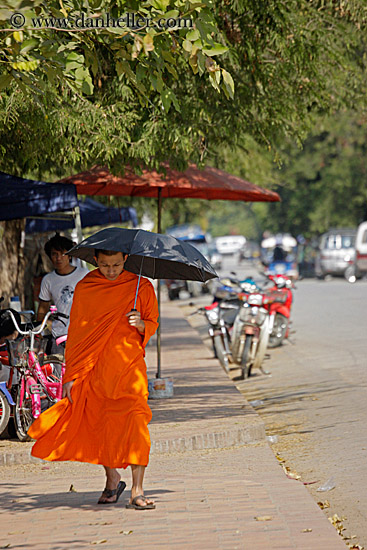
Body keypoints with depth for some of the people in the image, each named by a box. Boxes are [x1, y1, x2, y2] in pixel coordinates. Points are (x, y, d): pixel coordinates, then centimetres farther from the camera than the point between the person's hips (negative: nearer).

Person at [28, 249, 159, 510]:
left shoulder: (142, 287, 3)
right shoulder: (85, 288, 5)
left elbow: (153, 324, 12)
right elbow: (76, 331, 8)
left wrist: (141, 324, -13)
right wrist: (71, 375, 3)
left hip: (130, 365, -2)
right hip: (95, 369, 2)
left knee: (136, 420, -16)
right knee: (100, 424, 7)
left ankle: (137, 490, -12)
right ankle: (112, 479, 31)